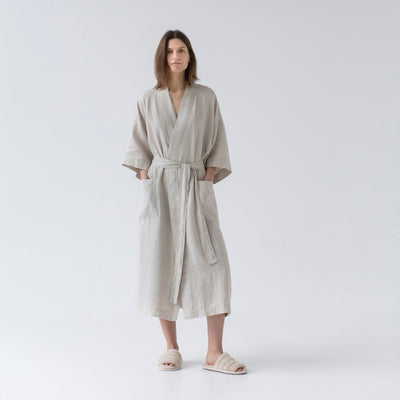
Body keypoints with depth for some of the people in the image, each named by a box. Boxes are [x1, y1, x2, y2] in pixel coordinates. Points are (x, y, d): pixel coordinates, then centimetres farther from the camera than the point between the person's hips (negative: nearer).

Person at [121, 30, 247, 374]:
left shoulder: (206, 97, 6)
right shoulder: (149, 99, 7)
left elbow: (217, 146, 7)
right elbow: (139, 146, 10)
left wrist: (208, 180, -4)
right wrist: (147, 184, -1)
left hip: (196, 188, 0)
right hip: (160, 187, 1)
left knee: (213, 265, -8)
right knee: (161, 264, 1)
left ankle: (215, 353, -2)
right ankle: (171, 348, 13)